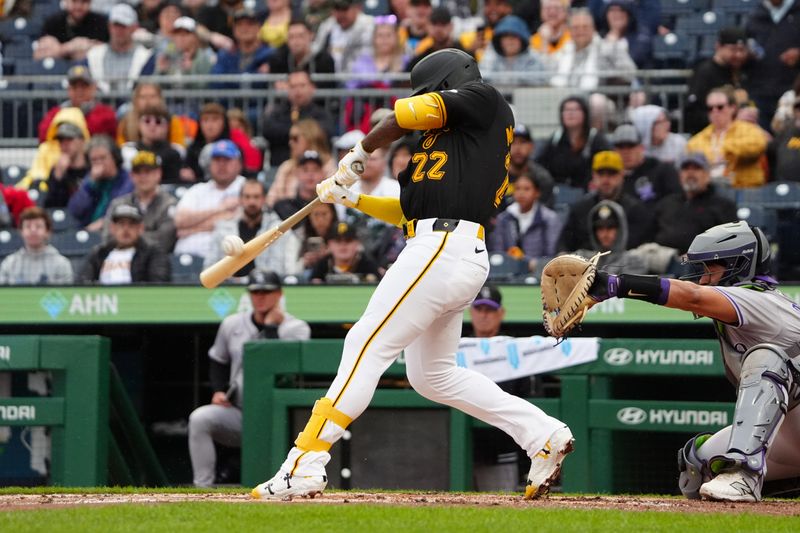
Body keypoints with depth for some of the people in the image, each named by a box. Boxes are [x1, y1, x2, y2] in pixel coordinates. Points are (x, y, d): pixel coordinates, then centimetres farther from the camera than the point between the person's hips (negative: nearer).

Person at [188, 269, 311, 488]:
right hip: (237, 413, 4)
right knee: (199, 418, -23)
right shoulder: (232, 324, 7)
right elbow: (217, 361, 23)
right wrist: (218, 391, 7)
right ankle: (202, 489, -23)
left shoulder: (296, 328, -6)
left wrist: (271, 327, -17)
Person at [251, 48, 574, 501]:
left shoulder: (485, 100, 3)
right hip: (465, 258, 10)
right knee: (431, 374, 17)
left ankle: (307, 462, -16)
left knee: (367, 345, -12)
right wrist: (351, 196, 19)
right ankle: (544, 435, 14)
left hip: (444, 249, -10)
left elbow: (407, 115, -4)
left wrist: (359, 155, 10)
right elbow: (408, 211, 27)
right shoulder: (451, 140, 28)